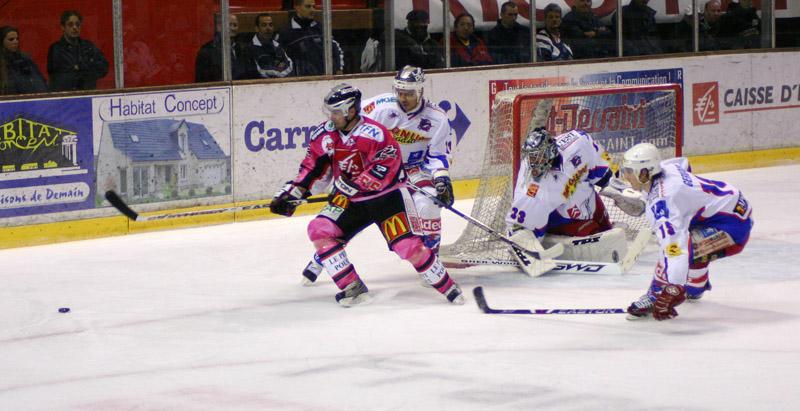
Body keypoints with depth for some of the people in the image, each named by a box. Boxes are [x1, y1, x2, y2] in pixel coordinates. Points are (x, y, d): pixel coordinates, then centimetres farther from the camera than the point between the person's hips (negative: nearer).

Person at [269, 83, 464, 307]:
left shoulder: (374, 134, -23)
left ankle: (447, 287, 3)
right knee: (319, 230, -14)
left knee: (408, 246, -17)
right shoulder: (325, 134, -2)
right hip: (350, 202, 6)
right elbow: (312, 166, 10)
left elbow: (386, 167, -29)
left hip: (387, 197, -6)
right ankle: (353, 288, -9)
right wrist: (292, 192, 3)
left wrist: (352, 184, -32)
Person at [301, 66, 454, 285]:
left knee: (428, 205, -23)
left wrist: (442, 179, -22)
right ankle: (321, 257, 9)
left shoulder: (437, 118, -15)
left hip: (415, 166, 1)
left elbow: (439, 154, -8)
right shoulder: (380, 106, -23)